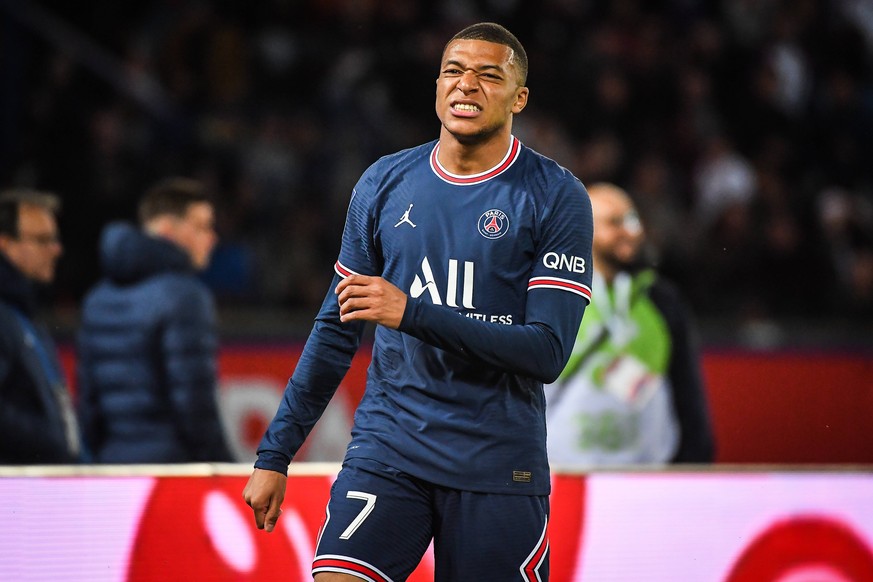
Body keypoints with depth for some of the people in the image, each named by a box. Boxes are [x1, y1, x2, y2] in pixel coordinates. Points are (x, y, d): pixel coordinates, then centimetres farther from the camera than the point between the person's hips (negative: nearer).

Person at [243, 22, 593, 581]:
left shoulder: (556, 196, -3)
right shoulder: (384, 183, 7)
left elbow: (547, 353, -12)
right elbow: (336, 330, 15)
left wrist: (412, 314, -20)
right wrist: (275, 455, 11)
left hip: (497, 468, -2)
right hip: (386, 451, 2)